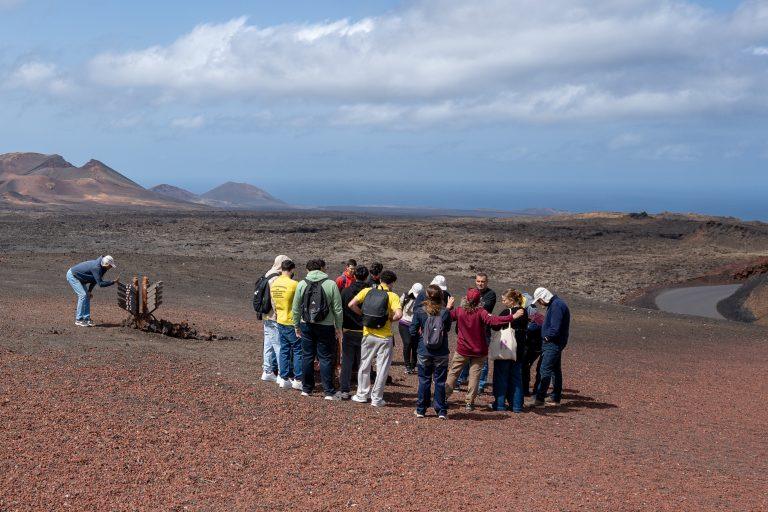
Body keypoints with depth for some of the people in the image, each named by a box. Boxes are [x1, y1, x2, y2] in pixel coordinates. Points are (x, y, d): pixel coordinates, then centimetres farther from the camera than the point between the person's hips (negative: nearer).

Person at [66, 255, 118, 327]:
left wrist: (90, 291, 2)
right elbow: (100, 284, -32)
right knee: (83, 295, -17)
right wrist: (113, 282, -28)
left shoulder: (100, 267, -2)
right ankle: (78, 320, -13)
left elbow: (95, 279, 9)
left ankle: (86, 319, 8)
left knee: (87, 296, 6)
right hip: (72, 275, -10)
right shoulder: (96, 267, -31)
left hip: (78, 277, 10)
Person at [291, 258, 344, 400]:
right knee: (326, 358, 2)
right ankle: (329, 392, 2)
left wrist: (297, 326, 14)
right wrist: (338, 328, 4)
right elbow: (338, 309, -5)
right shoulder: (331, 285, -6)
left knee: (307, 356, 12)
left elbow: (296, 308, 4)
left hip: (306, 326, 2)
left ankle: (306, 389, 19)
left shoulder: (302, 284, 1)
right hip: (326, 326, -2)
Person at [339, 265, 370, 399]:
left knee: (347, 362, 8)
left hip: (348, 332, 1)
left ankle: (345, 390, 4)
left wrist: (341, 329, 11)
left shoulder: (345, 291, -2)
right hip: (363, 333, -1)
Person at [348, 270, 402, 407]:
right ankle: (376, 398, 10)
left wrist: (363, 314, 6)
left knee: (364, 365, 17)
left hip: (368, 334, 3)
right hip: (384, 337, -3)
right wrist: (390, 319, -3)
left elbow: (351, 305, -7)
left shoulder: (367, 291, -1)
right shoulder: (392, 296, -10)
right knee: (382, 368, 7)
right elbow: (398, 314, -23)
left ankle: (362, 394, 24)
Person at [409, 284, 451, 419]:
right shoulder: (445, 312, -9)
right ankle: (441, 411, 10)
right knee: (440, 381, 8)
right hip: (441, 353, 0)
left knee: (424, 381, 11)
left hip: (424, 352, 0)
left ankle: (421, 410, 16)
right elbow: (448, 328, 7)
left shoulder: (420, 312, -8)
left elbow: (412, 331, -5)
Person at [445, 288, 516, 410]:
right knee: (474, 375, 5)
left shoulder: (459, 311, -8)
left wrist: (449, 307, 22)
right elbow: (493, 320, -30)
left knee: (453, 373, 14)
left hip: (462, 350, 2)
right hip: (478, 350, -2)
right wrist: (512, 317, -33)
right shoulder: (480, 312, -16)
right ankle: (470, 402, 4)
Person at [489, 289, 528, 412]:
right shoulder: (524, 312, 6)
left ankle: (500, 404, 6)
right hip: (519, 349, 6)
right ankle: (516, 405, 12)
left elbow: (496, 327, -12)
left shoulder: (506, 312, -15)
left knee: (501, 376, 4)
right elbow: (525, 330, 13)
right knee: (516, 376, 12)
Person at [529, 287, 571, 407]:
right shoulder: (554, 304, 14)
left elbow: (555, 328, -25)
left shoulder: (557, 306, -19)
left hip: (553, 344, -11)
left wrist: (547, 336, -11)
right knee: (555, 369, 17)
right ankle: (556, 397, 26)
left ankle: (540, 398, -16)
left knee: (545, 370, -13)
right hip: (554, 343, 11)